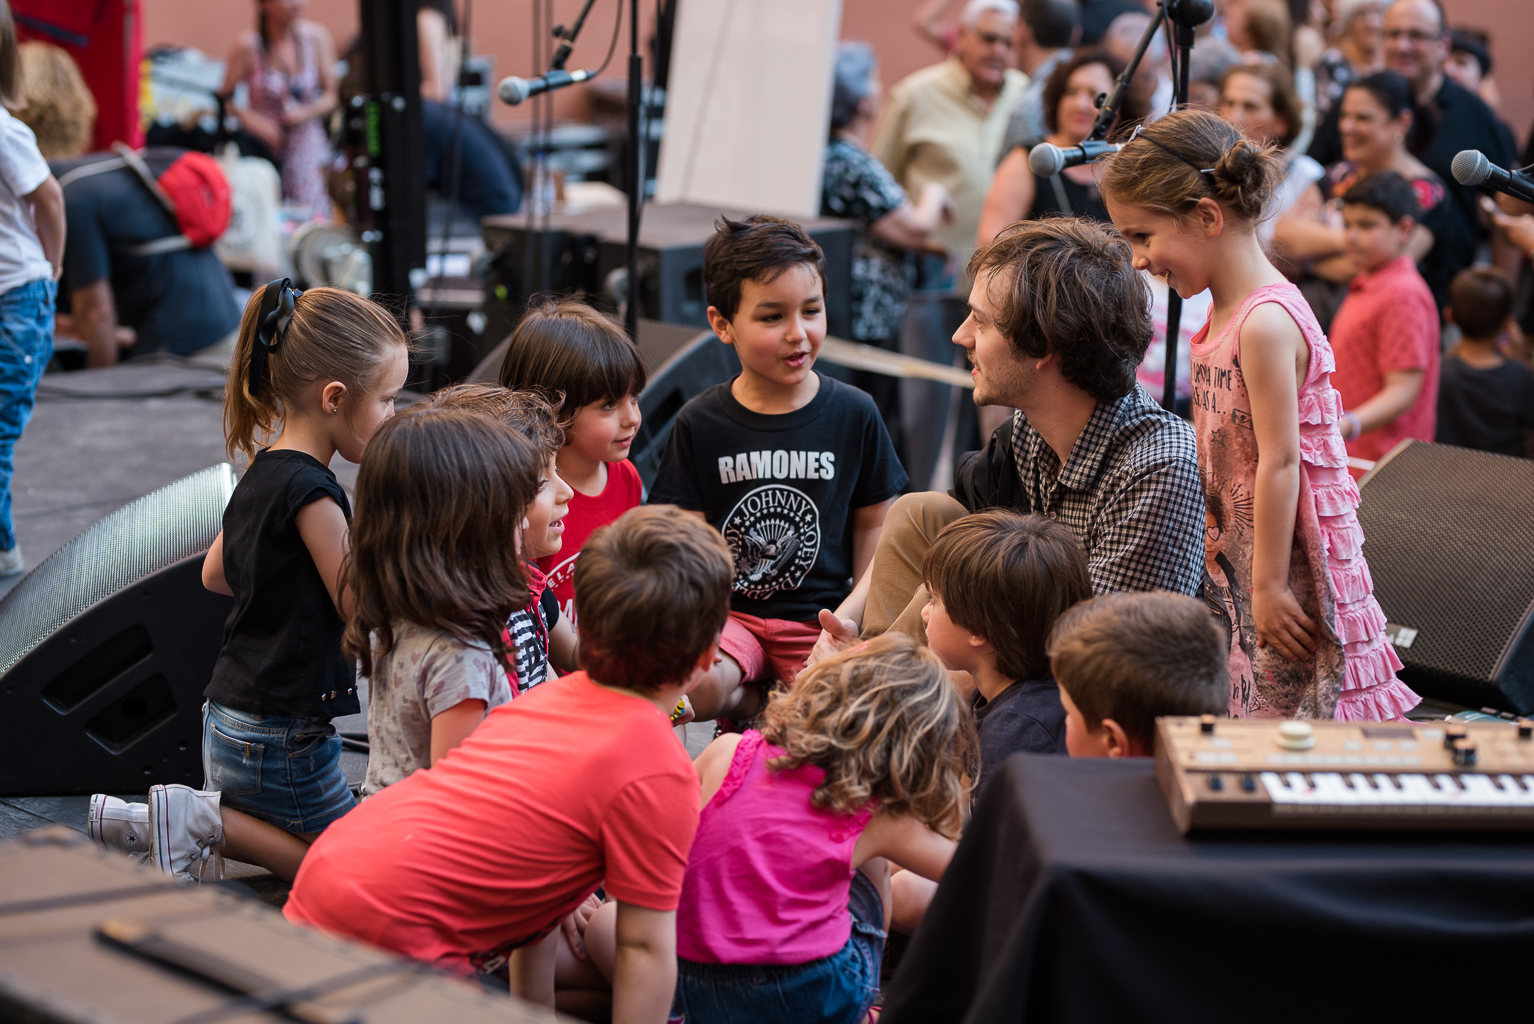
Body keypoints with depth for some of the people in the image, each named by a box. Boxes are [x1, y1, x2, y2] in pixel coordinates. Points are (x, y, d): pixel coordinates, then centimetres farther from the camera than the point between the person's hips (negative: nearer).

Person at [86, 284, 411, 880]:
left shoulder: (262, 474, 7)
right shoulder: (311, 493, -21)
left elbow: (215, 574, 22)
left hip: (229, 718, 9)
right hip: (279, 738, -9)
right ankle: (203, 822, -7)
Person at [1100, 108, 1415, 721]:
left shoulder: (1266, 323, -21)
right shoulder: (1223, 314, 9)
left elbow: (1279, 463, -21)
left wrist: (1269, 586, -19)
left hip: (1290, 557, -9)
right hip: (1234, 553, 9)